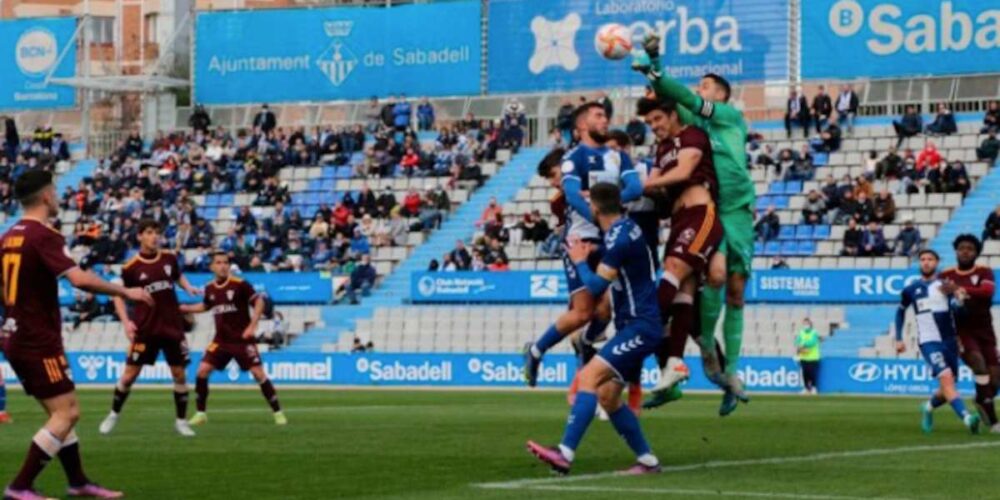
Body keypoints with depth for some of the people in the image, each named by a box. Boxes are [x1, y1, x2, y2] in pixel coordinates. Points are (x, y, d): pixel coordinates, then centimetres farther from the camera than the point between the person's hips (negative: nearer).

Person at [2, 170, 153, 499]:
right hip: (39, 341, -9)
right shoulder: (43, 236, -16)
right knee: (66, 413, -7)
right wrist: (126, 292, -18)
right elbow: (79, 278, -27)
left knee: (62, 412, 17)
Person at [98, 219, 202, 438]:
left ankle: (181, 420, 13)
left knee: (179, 373, 2)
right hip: (145, 327, -3)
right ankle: (114, 415, 17)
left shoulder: (169, 258, 2)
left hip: (173, 326, 3)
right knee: (130, 373, -1)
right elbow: (118, 296, 0)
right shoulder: (131, 267, -8)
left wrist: (189, 288, 1)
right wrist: (126, 321, -12)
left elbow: (178, 276, 22)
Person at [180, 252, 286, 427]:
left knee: (258, 373, -10)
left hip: (242, 339, -5)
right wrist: (183, 308, 16)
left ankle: (278, 413, -1)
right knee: (202, 370, -6)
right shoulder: (210, 289, 4)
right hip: (221, 340, 5)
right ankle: (201, 413, 7)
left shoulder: (239, 285, -13)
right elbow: (205, 306, 24)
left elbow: (259, 301, -10)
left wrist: (252, 326, -18)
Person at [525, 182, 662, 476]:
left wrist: (580, 262, 0)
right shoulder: (624, 228, 12)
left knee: (590, 376, -21)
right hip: (634, 326, 10)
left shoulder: (620, 237, -17)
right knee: (608, 396, 10)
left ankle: (565, 454, -31)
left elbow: (596, 286, -17)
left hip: (640, 327, -10)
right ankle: (647, 461, 14)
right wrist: (592, 254, 19)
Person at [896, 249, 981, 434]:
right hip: (929, 342, -2)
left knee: (947, 390, 7)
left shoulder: (946, 286, 4)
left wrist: (958, 300, -28)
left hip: (949, 341, 2)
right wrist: (899, 339, 16)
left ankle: (929, 408, 38)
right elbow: (901, 312, 21)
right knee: (946, 378, -23)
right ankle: (967, 418, -33)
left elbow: (959, 311, -8)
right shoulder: (911, 289, 6)